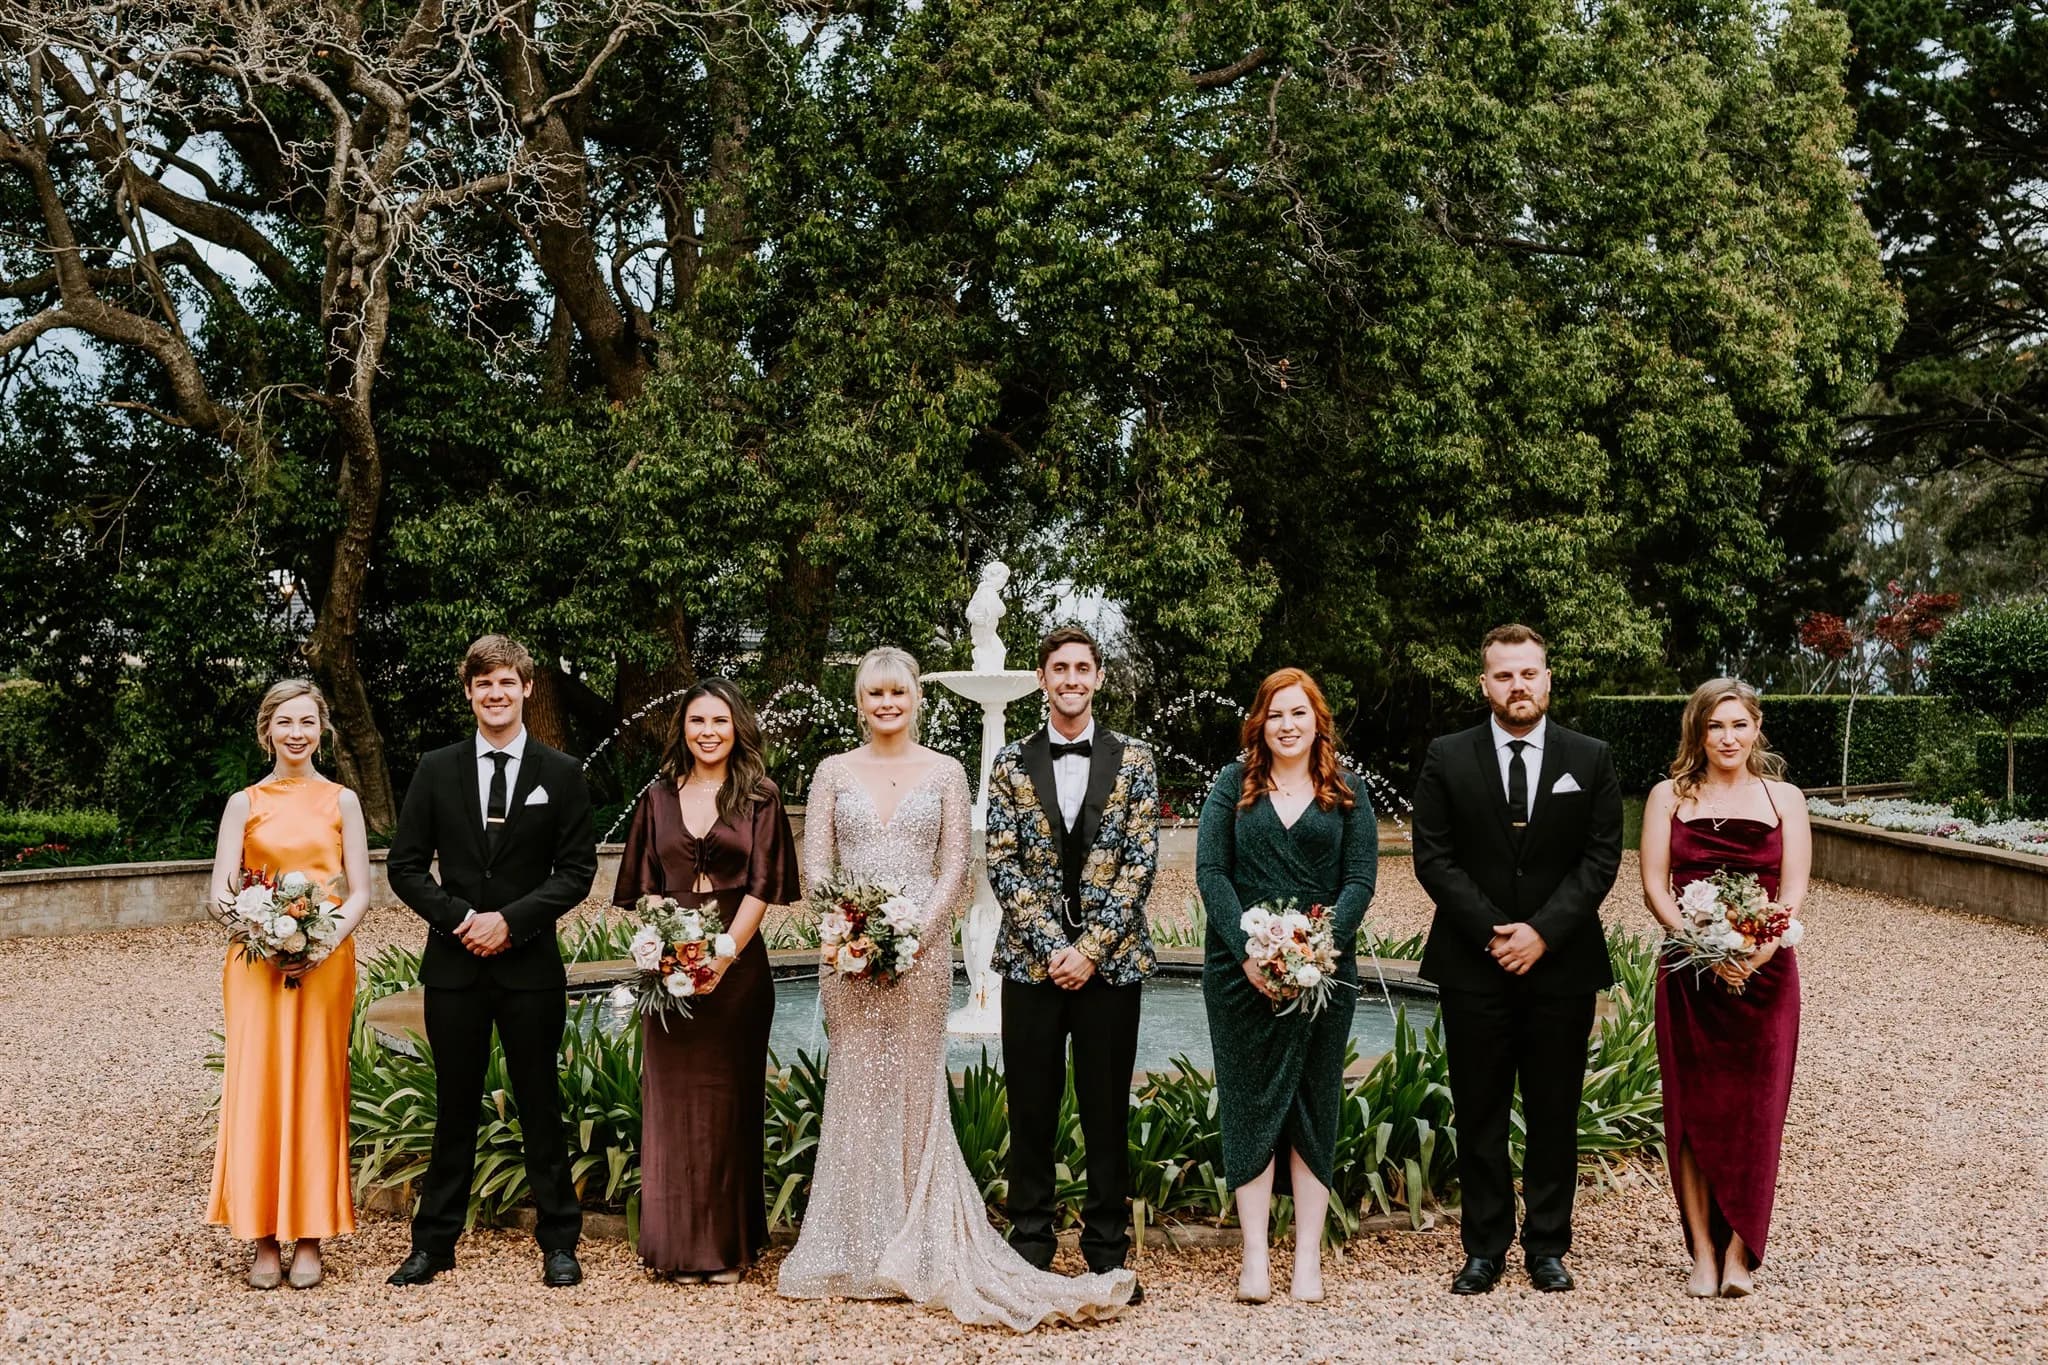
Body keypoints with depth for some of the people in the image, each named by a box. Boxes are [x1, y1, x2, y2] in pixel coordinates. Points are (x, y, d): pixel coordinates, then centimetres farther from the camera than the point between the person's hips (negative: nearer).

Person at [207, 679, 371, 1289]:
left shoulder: (342, 801, 6)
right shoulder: (244, 804, 7)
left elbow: (360, 893, 3)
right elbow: (221, 891, 1)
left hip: (326, 961, 0)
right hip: (257, 962, 0)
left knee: (316, 1090, 1)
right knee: (256, 1089, -2)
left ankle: (309, 1238, 9)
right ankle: (264, 1238, 6)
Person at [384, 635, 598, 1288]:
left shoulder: (561, 774, 2)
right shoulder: (437, 770, 5)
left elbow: (577, 870, 0)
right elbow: (406, 867, 4)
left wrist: (511, 919, -12)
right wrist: (461, 918, -10)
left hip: (531, 963, -1)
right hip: (454, 965, 1)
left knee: (541, 1104, 6)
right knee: (455, 1106, 9)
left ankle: (558, 1241, 15)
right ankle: (434, 1242, 18)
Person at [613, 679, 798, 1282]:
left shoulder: (758, 799, 2)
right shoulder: (658, 799, 10)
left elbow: (762, 886, -5)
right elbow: (645, 888, 8)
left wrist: (721, 957, -14)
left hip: (737, 965, -2)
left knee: (730, 1097, 4)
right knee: (672, 1097, 3)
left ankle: (730, 1244, 14)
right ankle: (682, 1245, 12)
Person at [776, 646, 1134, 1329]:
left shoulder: (945, 773, 5)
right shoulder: (834, 772, 7)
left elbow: (954, 869, 1)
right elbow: (815, 865, 2)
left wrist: (914, 932, -13)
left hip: (921, 946, -1)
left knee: (915, 1087, 2)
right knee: (856, 1088, 3)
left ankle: (923, 1249, 9)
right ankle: (856, 1250, 11)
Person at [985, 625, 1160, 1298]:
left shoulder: (1133, 760, 4)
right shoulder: (1012, 763, 5)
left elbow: (1139, 863, -2)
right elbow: (1002, 865, 0)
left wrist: (1091, 948, -10)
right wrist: (1051, 945, -10)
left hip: (1110, 959, 0)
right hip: (1030, 960, 1)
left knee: (1107, 1110, 5)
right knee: (1031, 1109, 5)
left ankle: (1108, 1256, 14)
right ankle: (1030, 1250, 14)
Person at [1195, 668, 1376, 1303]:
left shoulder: (1348, 793, 8)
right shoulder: (1233, 785, 7)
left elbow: (1360, 880, 0)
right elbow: (1210, 871, -1)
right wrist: (1248, 952, -13)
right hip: (1241, 971, 0)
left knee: (1314, 1105, 3)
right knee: (1249, 1102, 1)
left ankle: (1308, 1257, 7)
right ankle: (1255, 1256, 4)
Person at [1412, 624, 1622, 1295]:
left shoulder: (1590, 759, 4)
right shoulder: (1447, 758, 2)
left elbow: (1601, 858, -1)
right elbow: (1433, 858, -2)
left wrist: (1542, 932, -11)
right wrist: (1493, 933, -11)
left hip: (1563, 965, 1)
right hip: (1473, 968, 0)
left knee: (1554, 1115, 8)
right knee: (1479, 1114, 6)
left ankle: (1547, 1246, 19)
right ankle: (1485, 1247, 16)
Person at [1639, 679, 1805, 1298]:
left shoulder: (1784, 798, 8)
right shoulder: (1670, 796, 6)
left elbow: (1794, 889, 0)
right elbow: (1654, 885, -1)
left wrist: (1758, 950, -17)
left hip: (1765, 971, 0)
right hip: (1689, 973, 0)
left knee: (1755, 1112, -1)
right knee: (1693, 1111, 1)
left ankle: (1740, 1251, 9)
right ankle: (1702, 1253, 8)